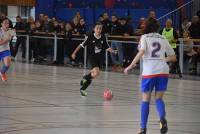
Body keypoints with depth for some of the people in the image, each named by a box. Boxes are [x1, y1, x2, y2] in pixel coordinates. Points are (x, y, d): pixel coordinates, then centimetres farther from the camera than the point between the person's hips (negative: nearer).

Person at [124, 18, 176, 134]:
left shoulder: (145, 37, 6)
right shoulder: (163, 39, 17)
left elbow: (142, 52, -12)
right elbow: (173, 58, 19)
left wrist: (131, 66, -10)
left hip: (149, 71, -3)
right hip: (163, 71, 3)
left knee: (146, 99, 9)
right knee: (159, 98, 11)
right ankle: (163, 118, -20)